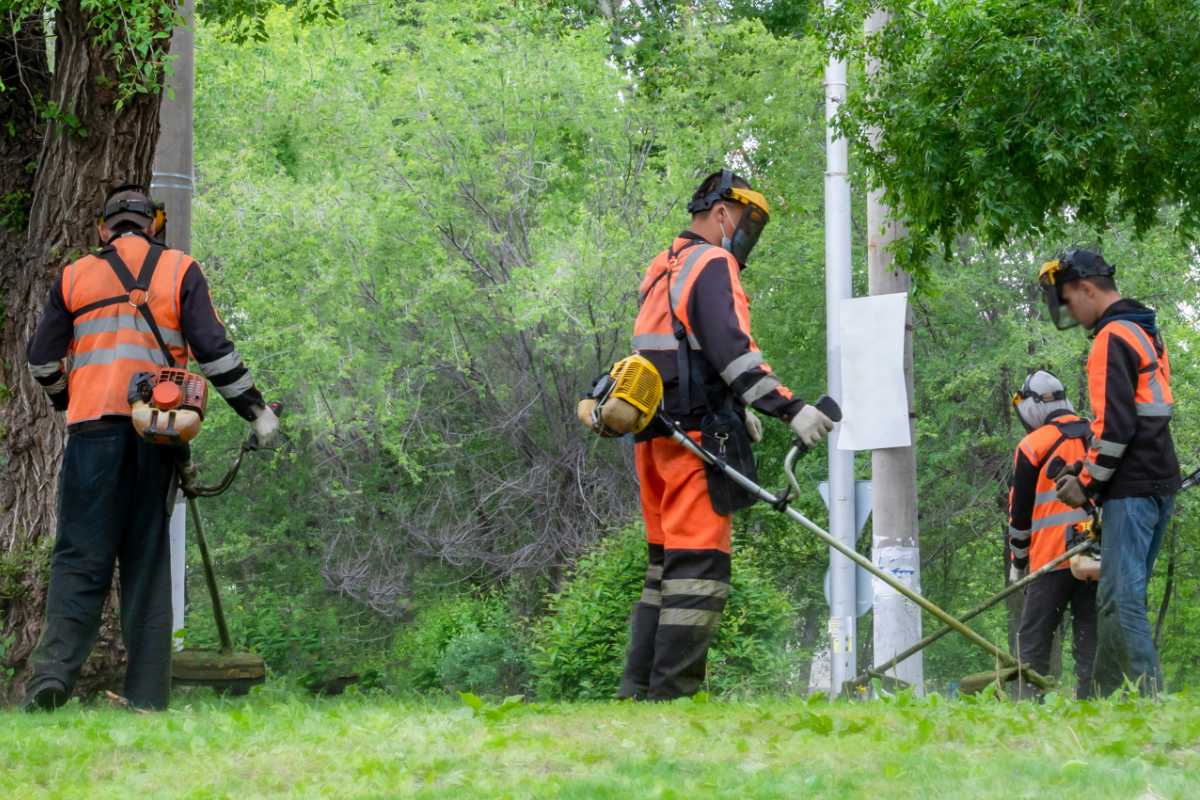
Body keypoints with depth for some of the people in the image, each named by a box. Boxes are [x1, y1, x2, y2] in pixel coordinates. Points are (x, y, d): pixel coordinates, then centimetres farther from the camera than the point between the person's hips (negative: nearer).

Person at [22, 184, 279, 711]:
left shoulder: (76, 276, 12)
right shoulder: (180, 271, 10)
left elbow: (42, 359, 17)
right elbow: (213, 349, 1)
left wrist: (65, 400, 36)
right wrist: (255, 410, 7)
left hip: (94, 428, 0)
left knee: (80, 555, 0)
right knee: (148, 558, 6)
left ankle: (54, 671, -19)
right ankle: (147, 694, 1)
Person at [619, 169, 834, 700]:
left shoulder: (664, 270, 23)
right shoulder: (712, 265, -7)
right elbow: (731, 349, -20)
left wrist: (737, 410, 32)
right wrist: (789, 409, -24)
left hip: (654, 439, 10)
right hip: (695, 437, -10)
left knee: (666, 564, 14)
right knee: (699, 565, -11)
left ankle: (639, 691, 12)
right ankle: (672, 693, -16)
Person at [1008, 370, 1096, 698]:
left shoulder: (1033, 446, -3)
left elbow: (1020, 513, 0)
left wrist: (1018, 562, 11)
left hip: (1052, 558, -5)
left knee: (1032, 642, 0)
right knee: (1089, 638, 5)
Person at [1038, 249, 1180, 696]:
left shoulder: (1113, 339, -12)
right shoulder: (1146, 332, 19)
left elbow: (1115, 426, -19)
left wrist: (1087, 484, -9)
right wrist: (1086, 470, 18)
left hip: (1131, 489, -10)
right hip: (1159, 481, 10)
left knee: (1121, 598, -12)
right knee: (1119, 596, 12)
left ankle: (1148, 697, -18)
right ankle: (1102, 700, 14)